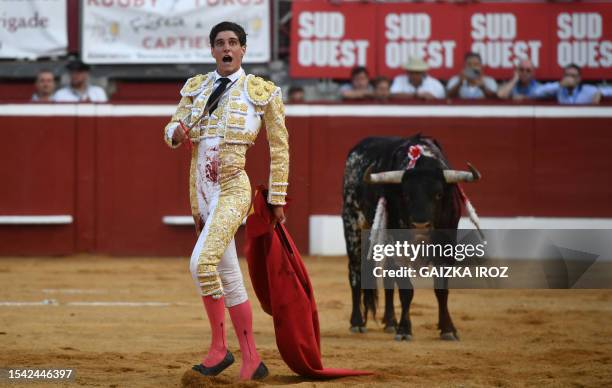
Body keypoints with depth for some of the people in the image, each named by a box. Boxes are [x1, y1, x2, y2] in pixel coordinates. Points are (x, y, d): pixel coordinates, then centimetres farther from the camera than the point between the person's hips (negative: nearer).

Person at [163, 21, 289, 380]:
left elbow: (279, 146, 2)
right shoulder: (196, 87, 13)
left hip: (233, 189, -6)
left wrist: (277, 200, 1)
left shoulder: (262, 91, 0)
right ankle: (252, 360, 17)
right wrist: (177, 132, -17)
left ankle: (219, 348, -14)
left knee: (202, 262, -23)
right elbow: (172, 129, 8)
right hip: (201, 192, 6)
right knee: (229, 278, 10)